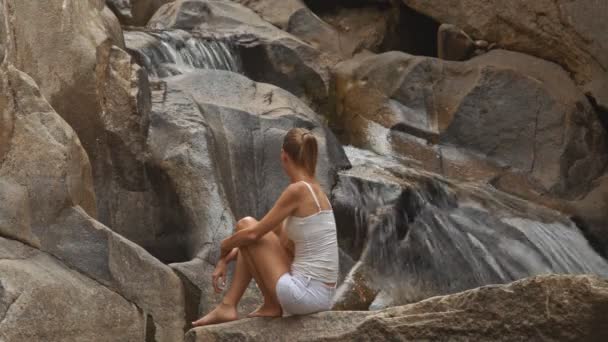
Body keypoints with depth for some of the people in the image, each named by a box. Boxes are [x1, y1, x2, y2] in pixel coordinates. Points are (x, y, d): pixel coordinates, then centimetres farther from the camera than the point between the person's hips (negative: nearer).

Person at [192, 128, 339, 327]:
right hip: (322, 296, 9)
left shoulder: (297, 190, -14)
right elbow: (267, 234, 22)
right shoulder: (313, 190, 14)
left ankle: (272, 305, 9)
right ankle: (227, 306, 20)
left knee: (246, 226, 3)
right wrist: (227, 259, 21)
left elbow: (253, 233, -10)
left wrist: (224, 247, 11)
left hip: (305, 293, -9)